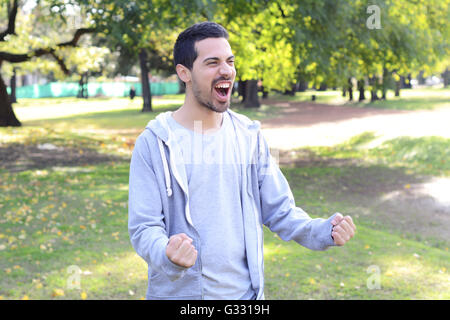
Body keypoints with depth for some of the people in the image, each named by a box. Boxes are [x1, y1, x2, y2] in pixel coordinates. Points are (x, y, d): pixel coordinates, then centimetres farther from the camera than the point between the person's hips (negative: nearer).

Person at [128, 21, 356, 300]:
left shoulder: (249, 137, 3)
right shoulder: (154, 143, -9)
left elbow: (279, 209, 4)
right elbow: (144, 227, -11)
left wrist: (323, 231, -13)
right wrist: (167, 255, -31)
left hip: (246, 291, 3)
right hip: (179, 292, -3)